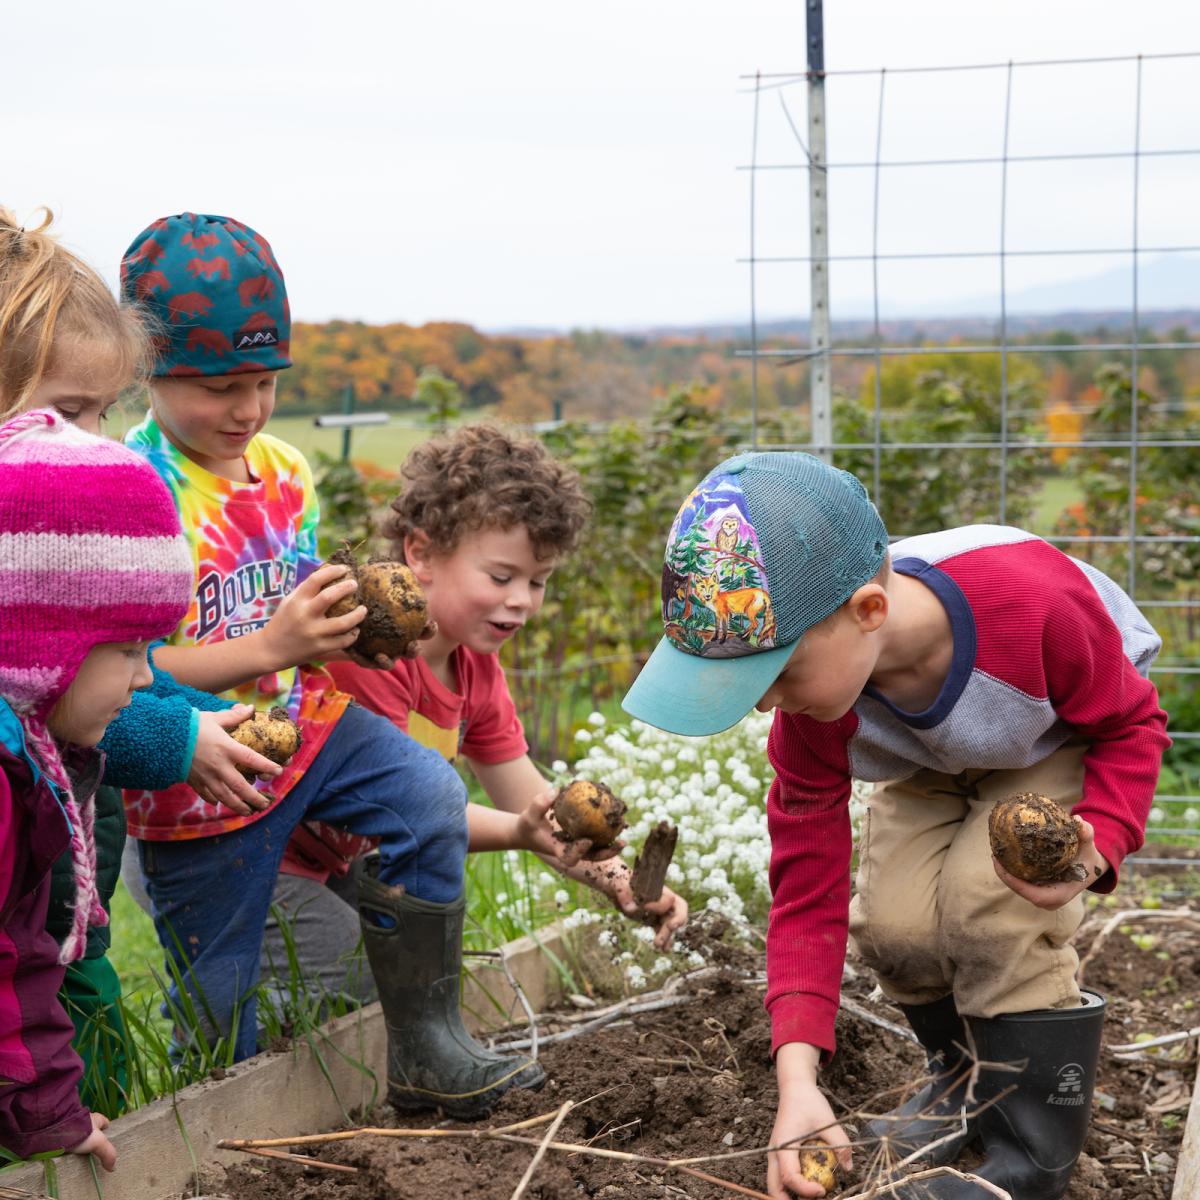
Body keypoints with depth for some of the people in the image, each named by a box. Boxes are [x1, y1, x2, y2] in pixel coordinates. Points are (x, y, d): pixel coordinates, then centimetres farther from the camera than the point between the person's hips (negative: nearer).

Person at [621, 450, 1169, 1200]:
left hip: (1065, 736, -3)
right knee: (894, 922, -18)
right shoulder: (814, 699, -29)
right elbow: (807, 885, -23)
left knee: (987, 895, -27)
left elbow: (1131, 724, -21)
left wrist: (1096, 849, -40)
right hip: (934, 763, 4)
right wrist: (797, 1075, -32)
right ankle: (969, 1074, 15)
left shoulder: (1038, 603, -43)